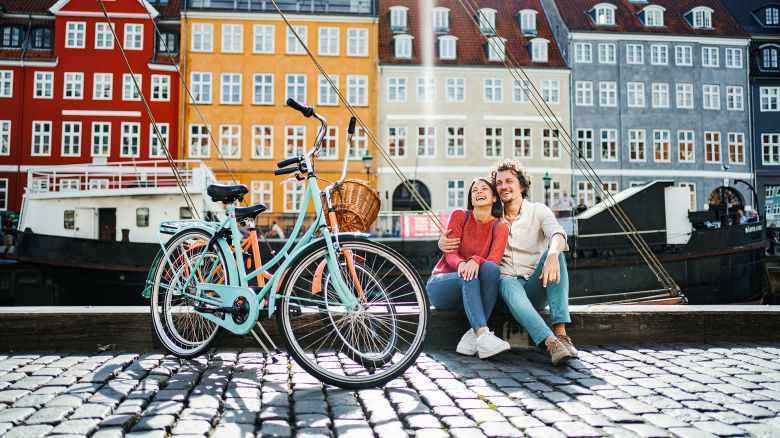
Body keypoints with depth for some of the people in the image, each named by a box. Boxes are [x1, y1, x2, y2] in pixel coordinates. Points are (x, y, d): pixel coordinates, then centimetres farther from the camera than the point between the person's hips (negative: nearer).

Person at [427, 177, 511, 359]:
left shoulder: (500, 227, 3)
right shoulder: (459, 216, 0)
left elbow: (494, 260, -13)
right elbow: (450, 253, -10)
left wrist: (475, 261, -37)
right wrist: (461, 264, -34)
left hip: (472, 293, 1)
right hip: (442, 285, -1)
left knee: (490, 268, -30)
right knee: (469, 278, -34)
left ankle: (472, 335, -35)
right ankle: (483, 336, -48)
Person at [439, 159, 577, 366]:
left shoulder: (538, 211, 6)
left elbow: (557, 233, -15)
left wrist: (552, 255, -40)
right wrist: (443, 242, -10)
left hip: (536, 287, 0)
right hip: (508, 282, 0)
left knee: (554, 254, -30)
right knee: (507, 282, -37)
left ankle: (560, 333, -40)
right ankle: (551, 343, -56)